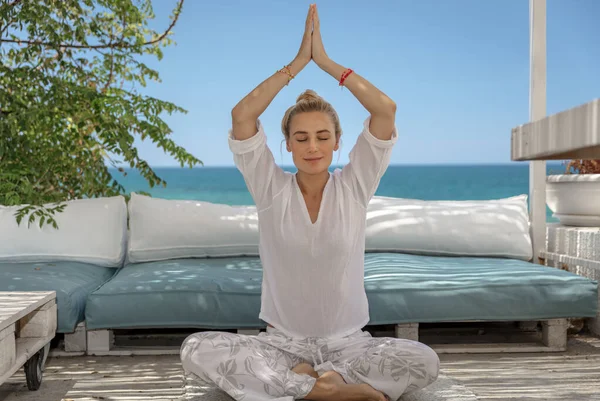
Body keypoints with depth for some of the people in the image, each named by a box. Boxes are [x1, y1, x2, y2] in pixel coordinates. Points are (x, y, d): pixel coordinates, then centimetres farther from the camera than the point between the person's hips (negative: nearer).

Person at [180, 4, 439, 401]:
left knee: (425, 363, -27)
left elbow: (386, 110, -13)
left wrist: (326, 61, -9)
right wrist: (298, 62, -11)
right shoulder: (272, 189, -2)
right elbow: (241, 116, -15)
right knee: (197, 349, -26)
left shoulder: (353, 187, -2)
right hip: (282, 340, 0)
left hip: (347, 340, 0)